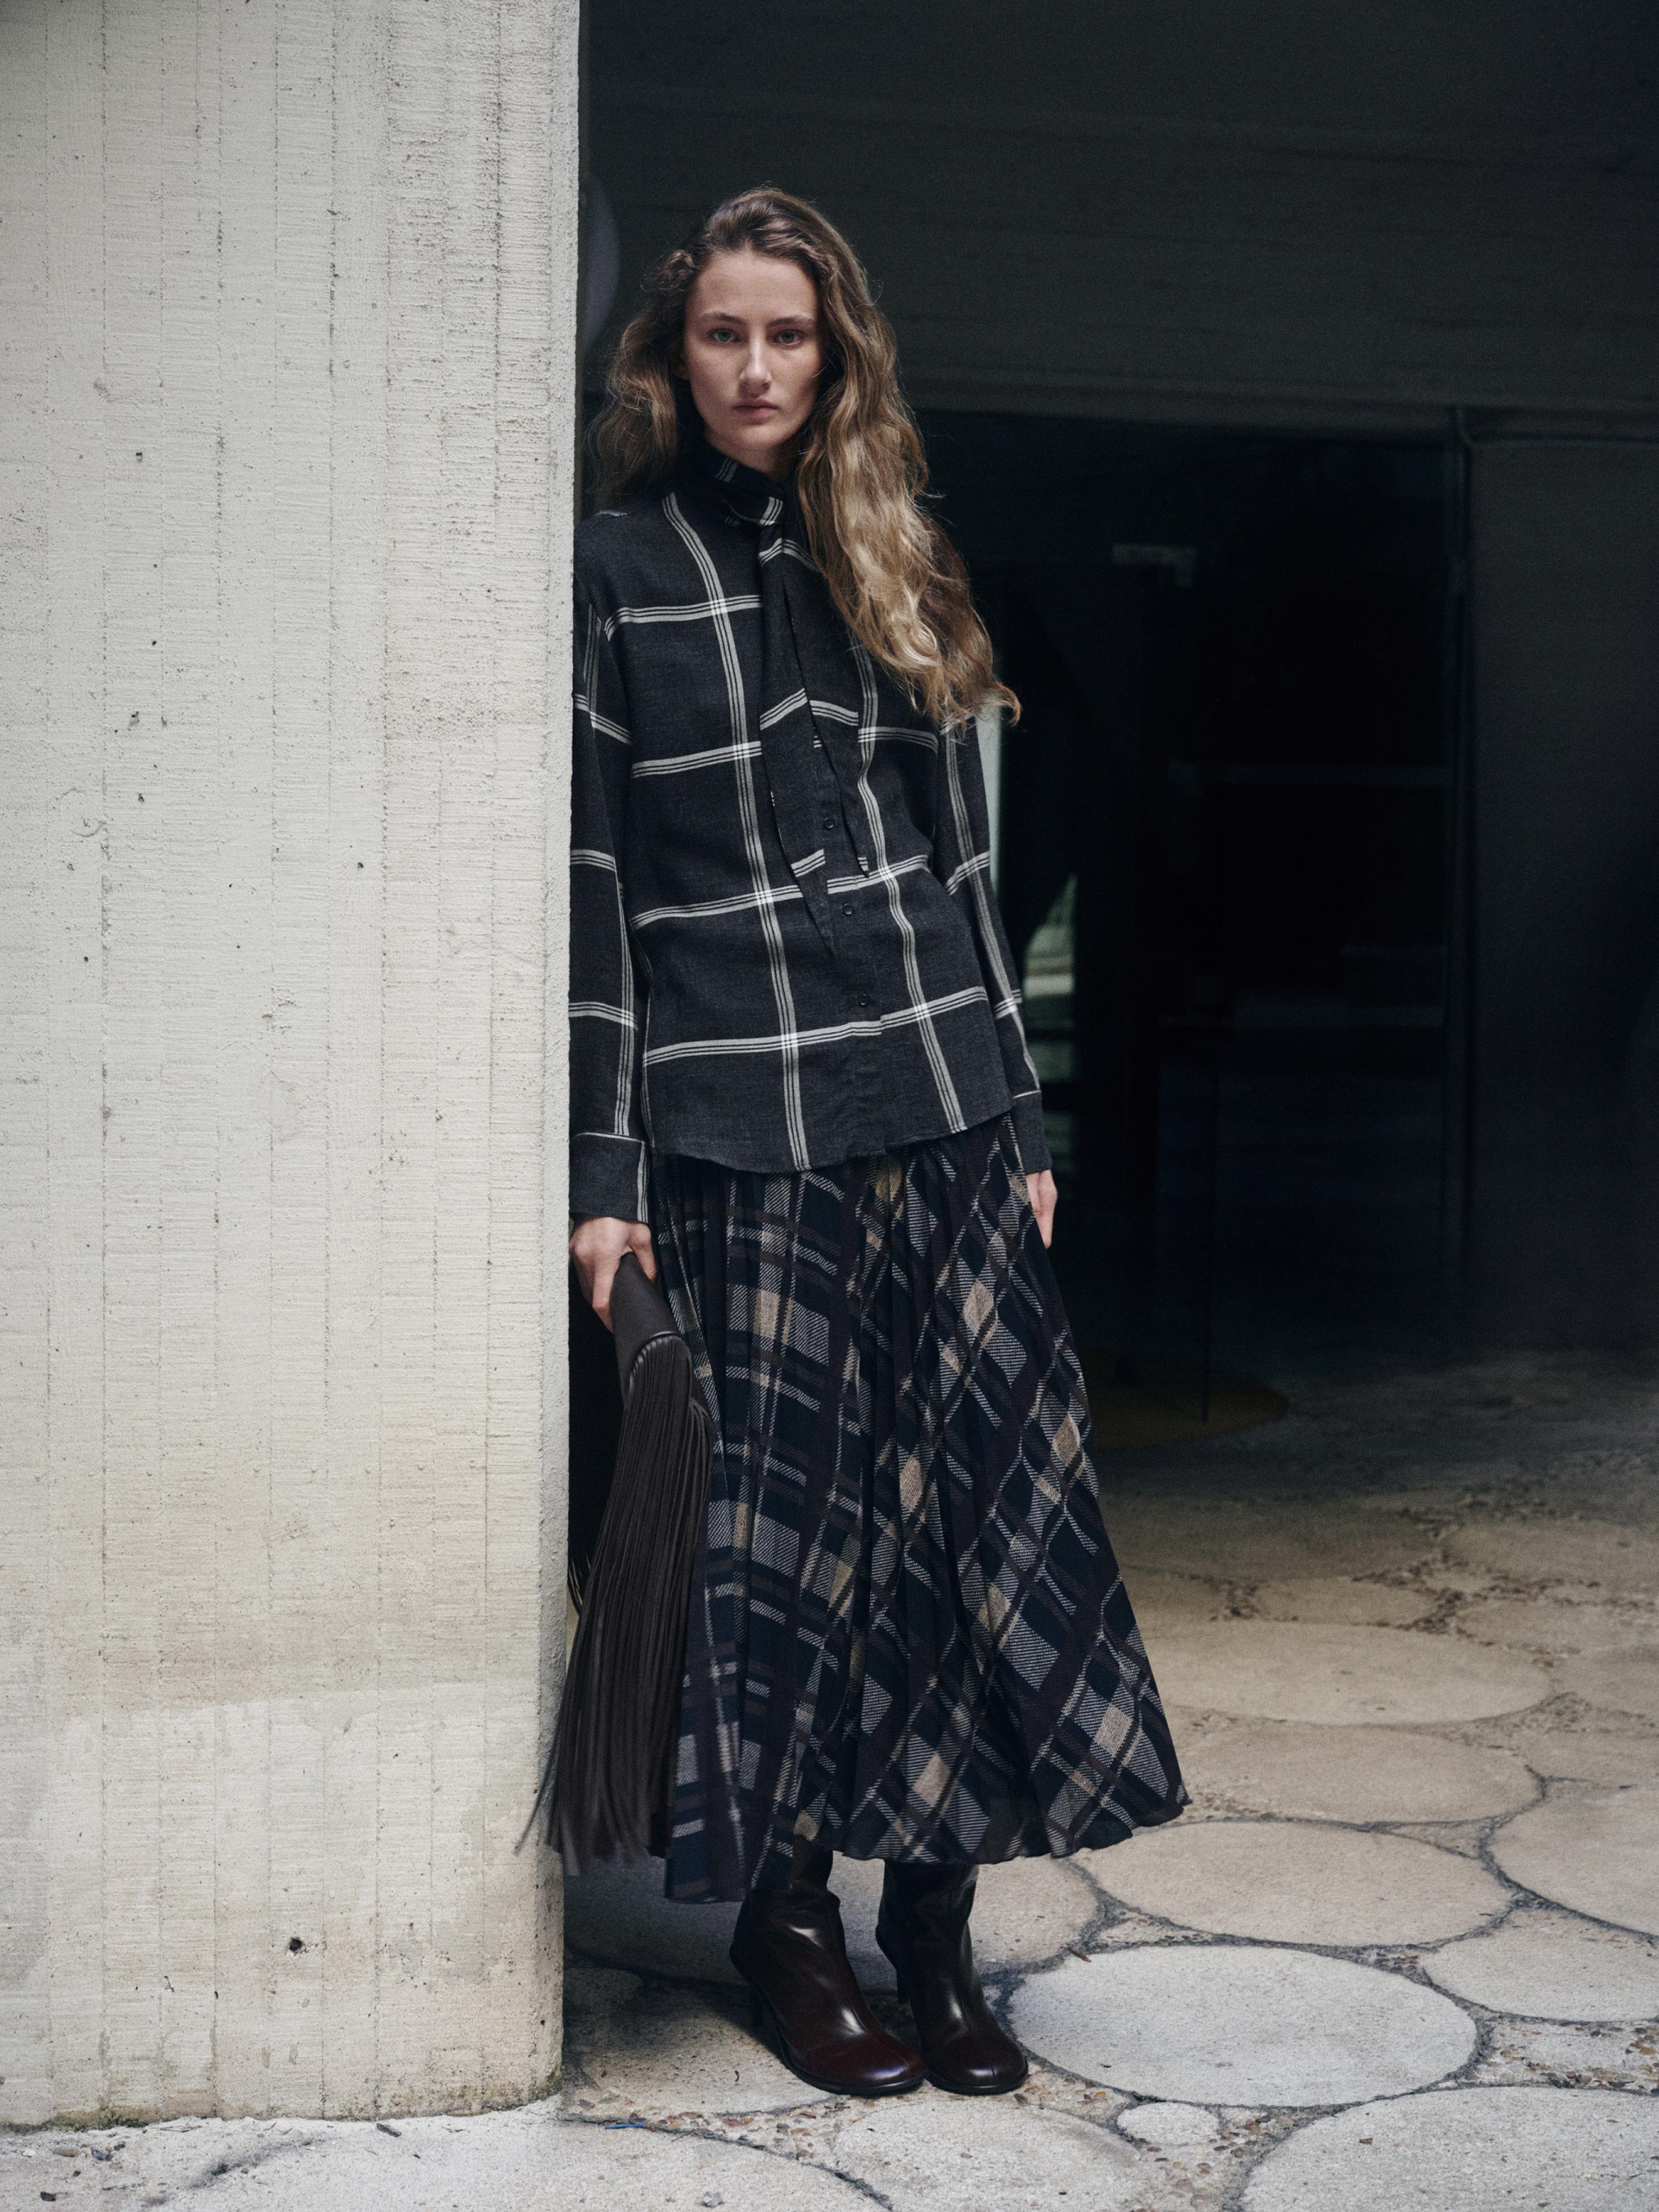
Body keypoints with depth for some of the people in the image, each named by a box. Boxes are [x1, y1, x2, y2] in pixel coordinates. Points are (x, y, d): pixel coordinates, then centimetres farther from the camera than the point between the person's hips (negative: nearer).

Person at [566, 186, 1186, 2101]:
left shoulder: (891, 572, 16)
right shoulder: (613, 572, 3)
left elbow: (962, 863, 16)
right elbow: (586, 888, -2)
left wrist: (1020, 1123, 12)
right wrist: (601, 1173, -8)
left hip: (944, 1116, 4)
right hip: (741, 1138, -4)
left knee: (974, 1512, 1)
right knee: (780, 1524, 1)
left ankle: (935, 1920, 13)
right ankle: (787, 1920, 17)